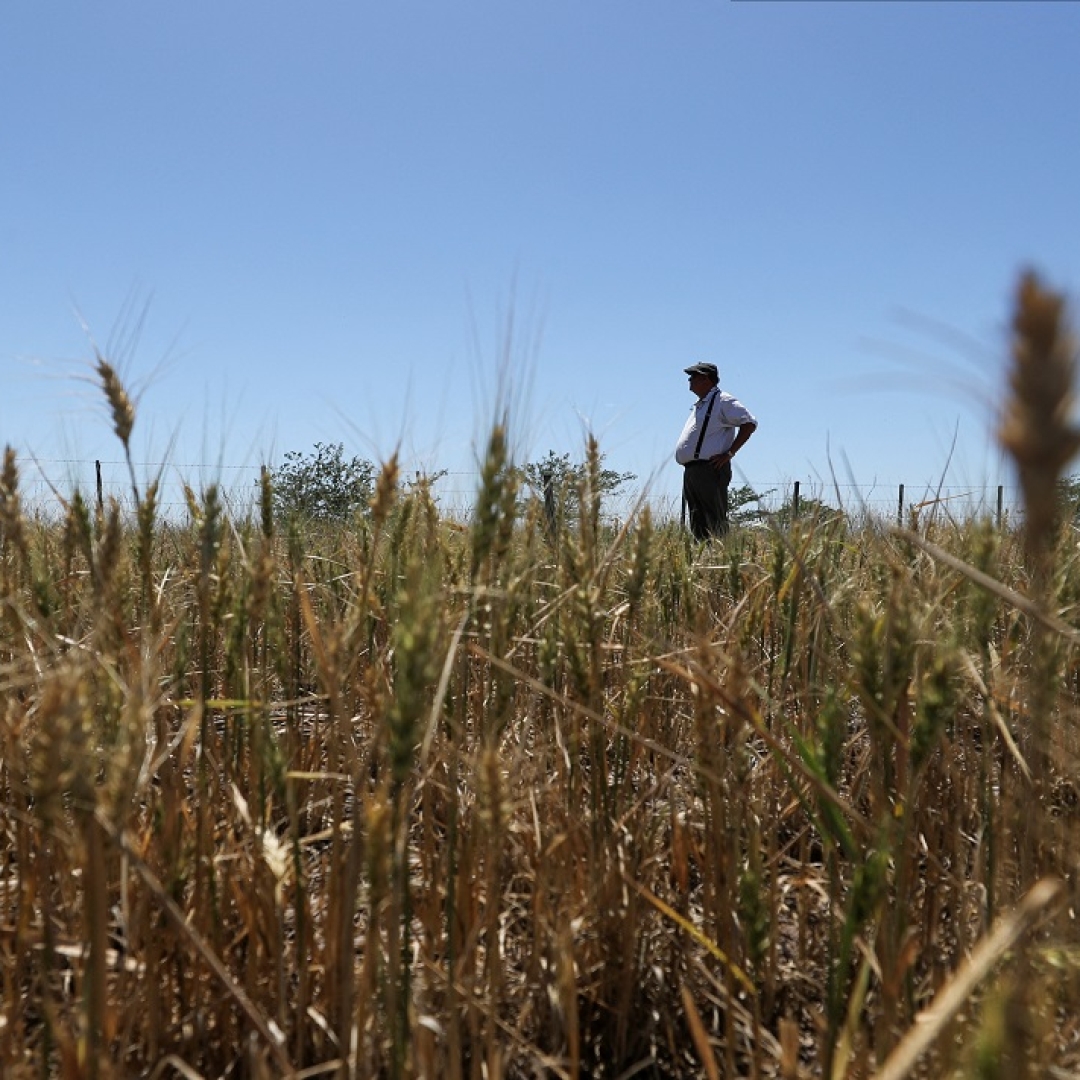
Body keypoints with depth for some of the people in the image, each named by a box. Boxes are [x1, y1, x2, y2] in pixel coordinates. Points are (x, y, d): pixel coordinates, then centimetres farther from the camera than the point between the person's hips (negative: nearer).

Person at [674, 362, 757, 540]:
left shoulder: (722, 401, -5)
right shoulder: (699, 405, 23)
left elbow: (749, 423, -14)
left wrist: (729, 453, -16)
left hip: (710, 470, -9)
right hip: (690, 471, 9)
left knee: (715, 524, -11)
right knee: (697, 524, 8)